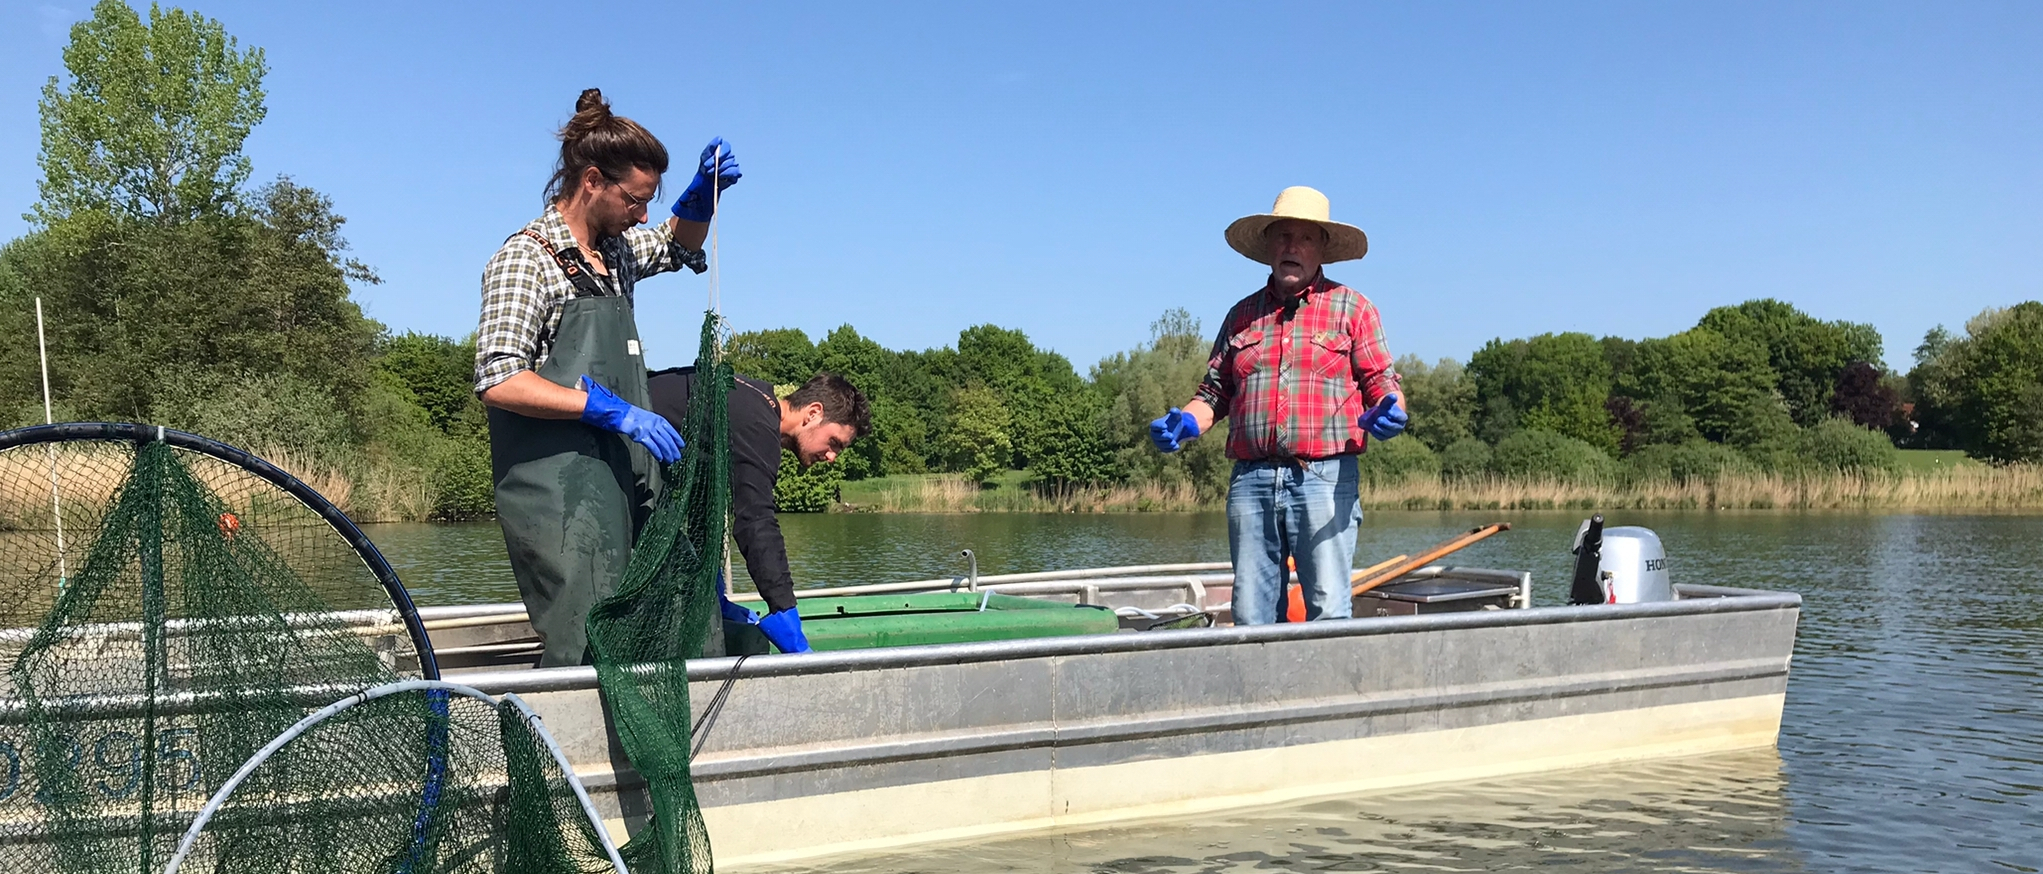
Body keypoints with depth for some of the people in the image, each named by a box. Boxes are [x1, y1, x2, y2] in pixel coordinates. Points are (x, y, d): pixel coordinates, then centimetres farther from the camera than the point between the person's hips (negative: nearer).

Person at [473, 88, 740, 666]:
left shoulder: (616, 250, 16)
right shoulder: (526, 260, -7)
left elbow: (678, 247, 36)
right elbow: (498, 381, -17)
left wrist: (702, 193, 15)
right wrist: (610, 409, -20)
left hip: (627, 485, 8)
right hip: (562, 496, -8)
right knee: (587, 655, -12)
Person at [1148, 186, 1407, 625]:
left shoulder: (1351, 307, 11)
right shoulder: (1243, 314, 20)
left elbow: (1381, 382, 7)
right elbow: (1215, 392, 20)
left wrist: (1387, 413, -15)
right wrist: (1185, 423, 0)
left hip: (1325, 476, -3)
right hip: (1251, 479, 3)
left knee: (1329, 611, -7)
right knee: (1251, 615, 2)